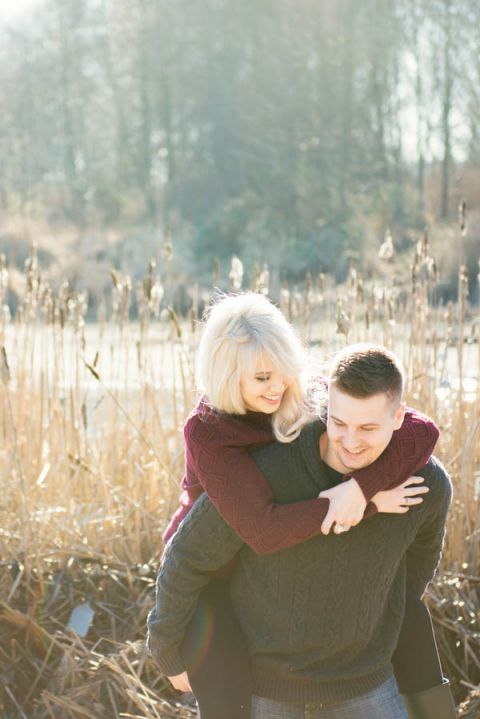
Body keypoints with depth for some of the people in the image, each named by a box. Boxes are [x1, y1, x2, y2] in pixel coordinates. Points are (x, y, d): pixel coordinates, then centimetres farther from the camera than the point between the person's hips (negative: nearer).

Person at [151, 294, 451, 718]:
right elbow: (264, 531, -40)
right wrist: (369, 503, -38)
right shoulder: (208, 434, -31)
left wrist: (359, 488, -44)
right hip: (212, 574, -5)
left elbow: (421, 432, -29)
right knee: (223, 675, -31)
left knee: (408, 613, 3)